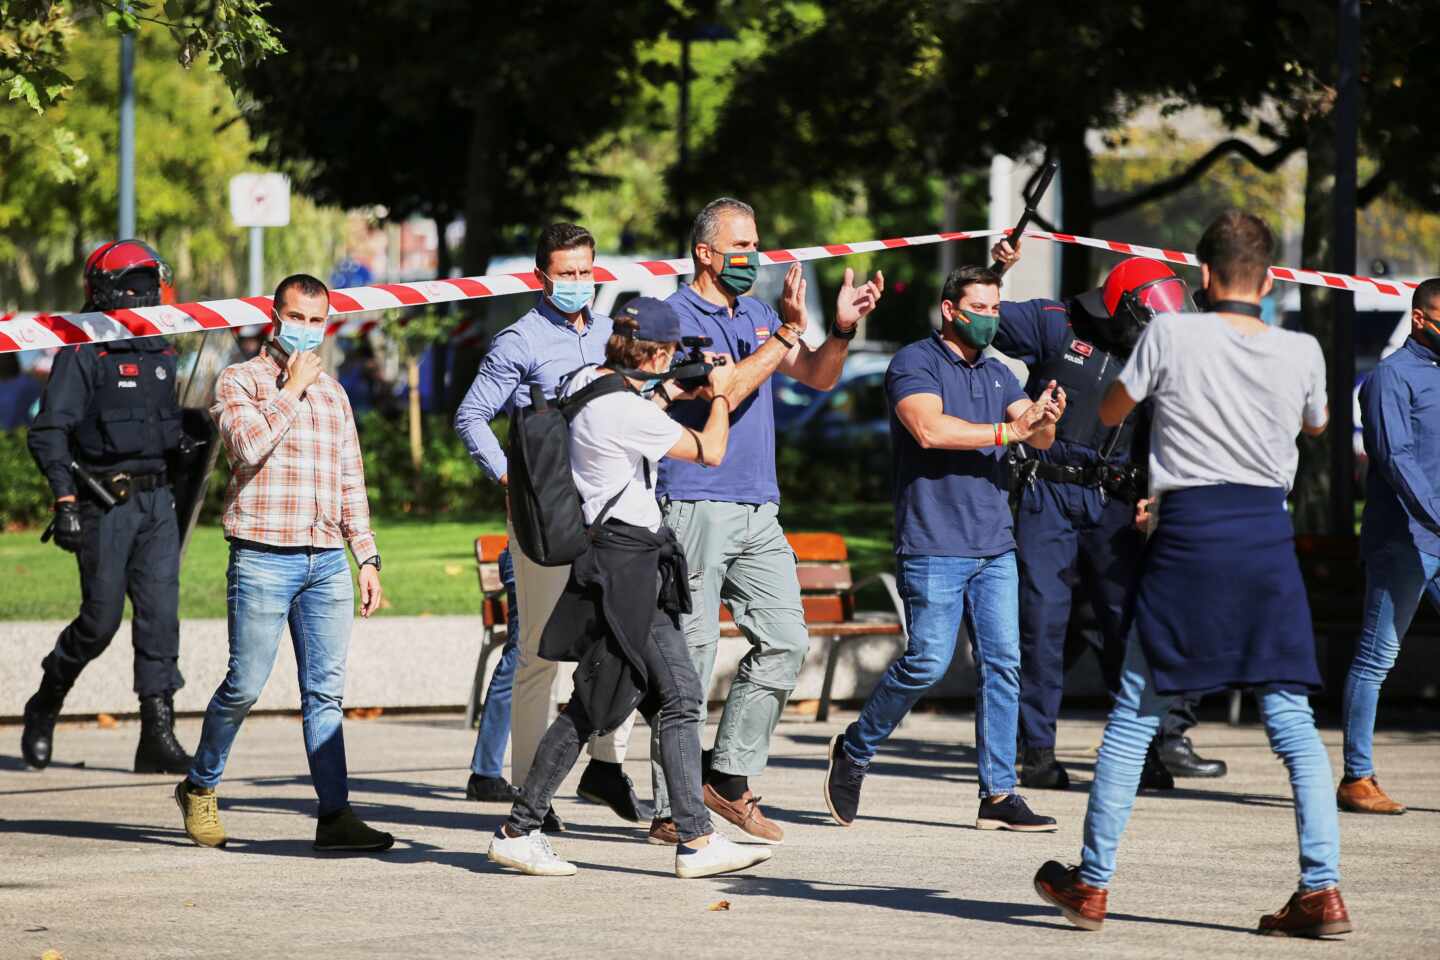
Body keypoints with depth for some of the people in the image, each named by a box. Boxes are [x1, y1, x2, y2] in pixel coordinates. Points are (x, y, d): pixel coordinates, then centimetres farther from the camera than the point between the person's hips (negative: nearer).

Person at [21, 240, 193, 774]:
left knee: (160, 613, -3)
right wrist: (65, 500, -20)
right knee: (102, 618, -3)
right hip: (104, 502, -6)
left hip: (157, 501, 6)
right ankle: (45, 707, 21)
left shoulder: (162, 353, 15)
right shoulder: (83, 354, -6)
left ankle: (158, 735, -3)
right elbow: (49, 432, -11)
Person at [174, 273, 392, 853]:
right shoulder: (241, 382, 2)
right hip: (263, 559, -5)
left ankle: (335, 815, -4)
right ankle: (199, 788, 18)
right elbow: (249, 445, -17)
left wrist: (367, 558, 15)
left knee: (325, 692, 0)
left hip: (327, 561, 5)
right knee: (245, 685, -2)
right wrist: (292, 388, -9)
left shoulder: (333, 393, 19)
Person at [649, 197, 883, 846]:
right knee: (689, 654, -6)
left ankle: (729, 778, 11)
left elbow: (817, 378, 14)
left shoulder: (757, 315, 18)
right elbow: (725, 391, -17)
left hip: (758, 511, 7)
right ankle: (671, 810, -1)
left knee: (785, 640, 1)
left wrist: (843, 329, -4)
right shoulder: (676, 316, -6)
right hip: (695, 506, -7)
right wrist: (787, 334, -17)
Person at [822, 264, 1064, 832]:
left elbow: (1038, 438, 7)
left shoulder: (997, 374, 17)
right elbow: (929, 428, -21)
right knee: (927, 662, -10)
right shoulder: (915, 363, -4)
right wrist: (1006, 431, -21)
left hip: (995, 546, 7)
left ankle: (998, 795, 2)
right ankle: (855, 750, 12)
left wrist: (1046, 419, -17)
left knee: (1002, 663, 0)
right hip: (934, 546, -7)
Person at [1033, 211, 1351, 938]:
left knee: (1134, 715, 8)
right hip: (1268, 534, 2)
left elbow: (1109, 412, 11)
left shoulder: (1170, 336, -5)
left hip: (1188, 531, -2)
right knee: (1293, 722, 4)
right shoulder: (1301, 352, 1)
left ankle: (1092, 884, 14)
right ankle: (1322, 890, -4)